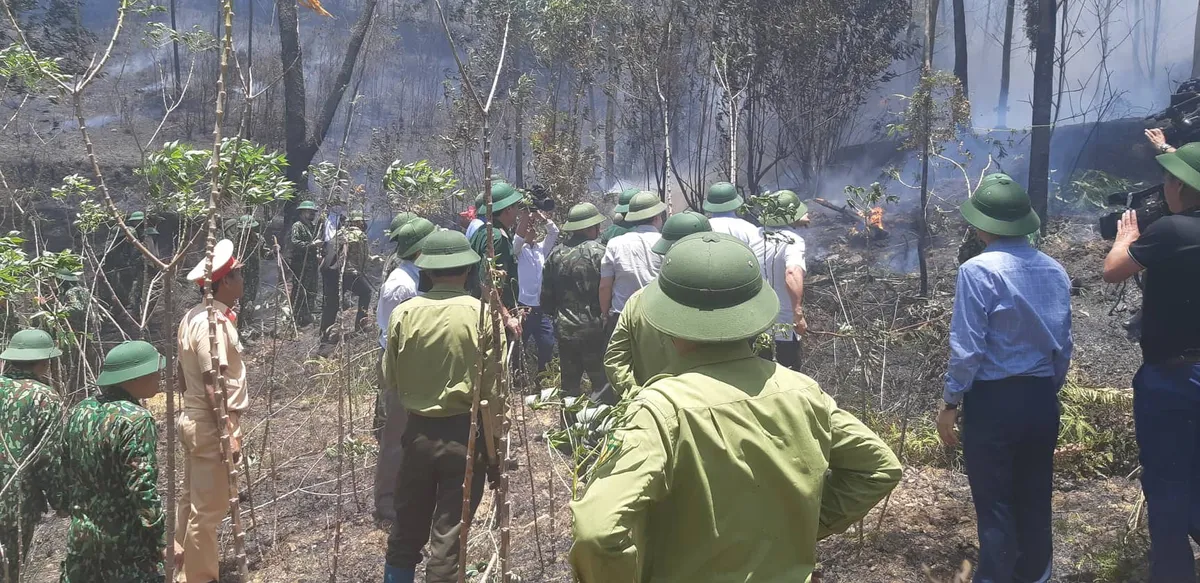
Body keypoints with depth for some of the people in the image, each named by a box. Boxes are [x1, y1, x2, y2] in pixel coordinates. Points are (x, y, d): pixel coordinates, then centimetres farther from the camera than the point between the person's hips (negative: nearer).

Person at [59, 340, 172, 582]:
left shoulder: (80, 411, 4)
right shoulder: (136, 419, -20)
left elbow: (66, 476, 12)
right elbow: (143, 490, -22)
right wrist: (164, 539, -16)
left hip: (82, 536, 7)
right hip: (126, 544, -7)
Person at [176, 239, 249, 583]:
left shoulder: (194, 315, 9)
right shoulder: (214, 323, -21)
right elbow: (214, 385, -25)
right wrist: (230, 433, -24)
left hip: (194, 419, 10)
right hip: (211, 425, -10)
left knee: (192, 501, 21)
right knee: (208, 509, -1)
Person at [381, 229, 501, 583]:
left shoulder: (404, 313, -4)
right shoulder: (483, 314, -11)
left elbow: (391, 380, 3)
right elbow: (492, 390, -10)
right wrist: (496, 444, 1)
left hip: (418, 431, 3)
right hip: (466, 434, -2)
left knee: (407, 530, 17)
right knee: (449, 536, 6)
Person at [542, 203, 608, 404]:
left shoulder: (555, 254, 5)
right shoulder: (598, 252, -11)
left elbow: (546, 295, 11)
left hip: (564, 329, 6)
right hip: (593, 329, -5)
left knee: (570, 384, 15)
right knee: (602, 383, 1)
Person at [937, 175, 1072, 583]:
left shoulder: (979, 270, -15)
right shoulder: (1055, 271, 4)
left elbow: (967, 347, -16)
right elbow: (1064, 344, 9)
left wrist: (951, 402, -7)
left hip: (993, 399, -6)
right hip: (1042, 398, 6)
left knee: (994, 504, 4)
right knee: (1035, 498, 16)